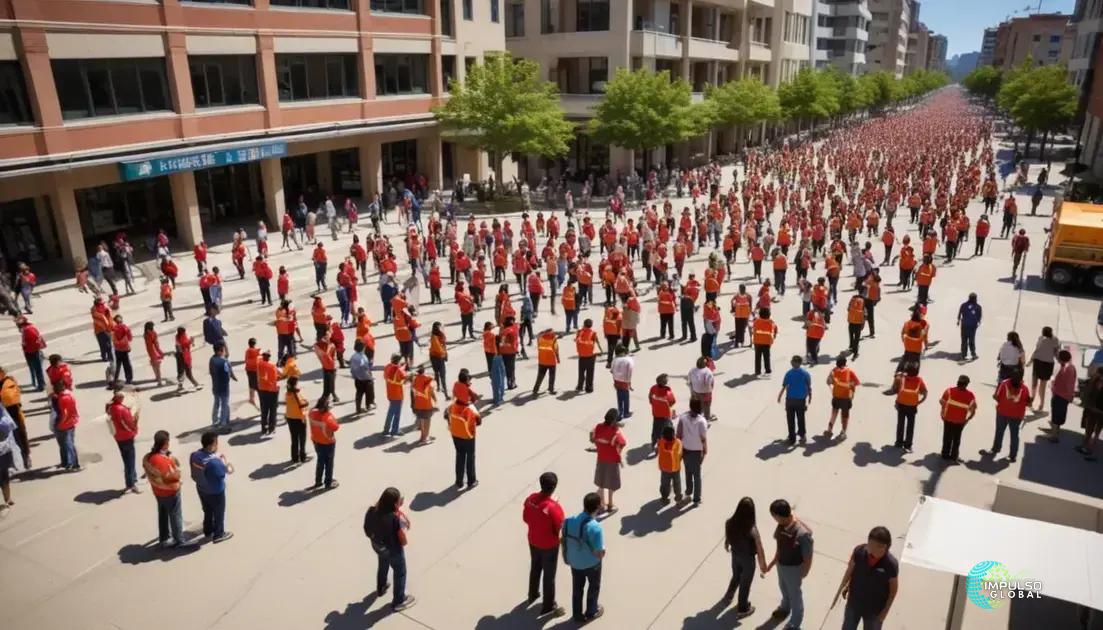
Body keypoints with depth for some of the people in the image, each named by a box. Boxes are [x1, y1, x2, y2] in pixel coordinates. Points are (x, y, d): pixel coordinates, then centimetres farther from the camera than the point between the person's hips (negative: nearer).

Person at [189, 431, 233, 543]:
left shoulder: (194, 455, -17)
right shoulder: (214, 462, -39)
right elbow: (229, 470, -22)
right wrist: (228, 464, 1)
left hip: (201, 489, 7)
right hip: (215, 492, -7)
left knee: (207, 511, 29)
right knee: (219, 513, 19)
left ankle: (208, 531, 49)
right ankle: (218, 535, 37)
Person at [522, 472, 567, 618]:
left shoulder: (530, 499, -15)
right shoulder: (554, 507, -33)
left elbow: (525, 519, -1)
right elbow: (560, 529, -20)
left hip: (533, 541, 6)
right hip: (549, 546, -6)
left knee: (535, 568, 29)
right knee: (549, 575, 13)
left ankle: (533, 595, 50)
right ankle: (548, 607, 29)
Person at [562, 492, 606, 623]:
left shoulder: (569, 520, -17)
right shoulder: (595, 527, -34)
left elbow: (565, 541, -3)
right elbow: (600, 553, -28)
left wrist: (567, 557, 14)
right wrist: (600, 555, -5)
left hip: (574, 562, 4)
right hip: (591, 564, -4)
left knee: (577, 588, 26)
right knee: (594, 587, 24)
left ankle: (577, 614, 43)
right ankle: (591, 612, 44)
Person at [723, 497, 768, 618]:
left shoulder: (729, 523, -23)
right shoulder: (753, 530, -35)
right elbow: (760, 551, -20)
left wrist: (726, 546, 23)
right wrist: (763, 565, -2)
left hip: (735, 556, 4)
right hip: (748, 560, -4)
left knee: (736, 576, 32)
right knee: (745, 583, 20)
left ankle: (728, 595, 56)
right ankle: (742, 609, 40)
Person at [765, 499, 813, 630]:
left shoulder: (803, 533, -39)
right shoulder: (782, 525, -18)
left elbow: (808, 558, -23)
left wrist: (803, 574, -8)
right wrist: (773, 562, 11)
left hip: (793, 569, -6)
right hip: (781, 564, 6)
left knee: (794, 593, 21)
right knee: (783, 587, 32)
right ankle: (785, 607, 63)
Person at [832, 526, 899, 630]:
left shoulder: (891, 564, -29)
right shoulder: (859, 551, -24)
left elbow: (893, 589, -13)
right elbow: (850, 570, -5)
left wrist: (885, 610, -7)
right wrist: (841, 588, 2)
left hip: (875, 609, -2)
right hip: (854, 602, 2)